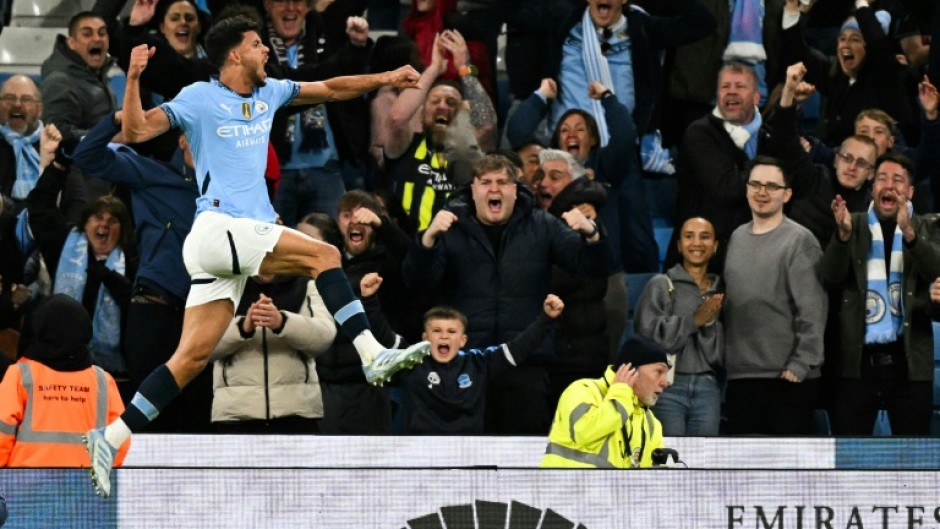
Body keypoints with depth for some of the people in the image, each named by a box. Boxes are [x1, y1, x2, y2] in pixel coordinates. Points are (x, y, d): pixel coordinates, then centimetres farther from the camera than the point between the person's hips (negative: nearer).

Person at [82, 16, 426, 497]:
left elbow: (330, 89, 28)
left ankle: (109, 439, 0)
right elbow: (135, 131, -7)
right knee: (324, 256, -17)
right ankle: (373, 357, -20)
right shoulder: (200, 98, -2)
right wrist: (133, 78, -20)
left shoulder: (268, 93, 18)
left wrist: (384, 79, 18)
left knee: (192, 358, 1)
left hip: (247, 233, 7)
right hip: (219, 228, -7)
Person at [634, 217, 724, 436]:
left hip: (707, 387, 3)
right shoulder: (660, 285, 5)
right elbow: (649, 334, -7)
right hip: (669, 385, -3)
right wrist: (694, 320, -12)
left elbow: (719, 353, 11)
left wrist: (709, 324, -8)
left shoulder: (719, 292, 14)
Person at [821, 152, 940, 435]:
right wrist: (843, 234, -23)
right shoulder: (854, 225, 9)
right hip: (858, 359, 0)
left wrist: (909, 233, -28)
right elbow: (832, 277, -4)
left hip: (909, 360, 0)